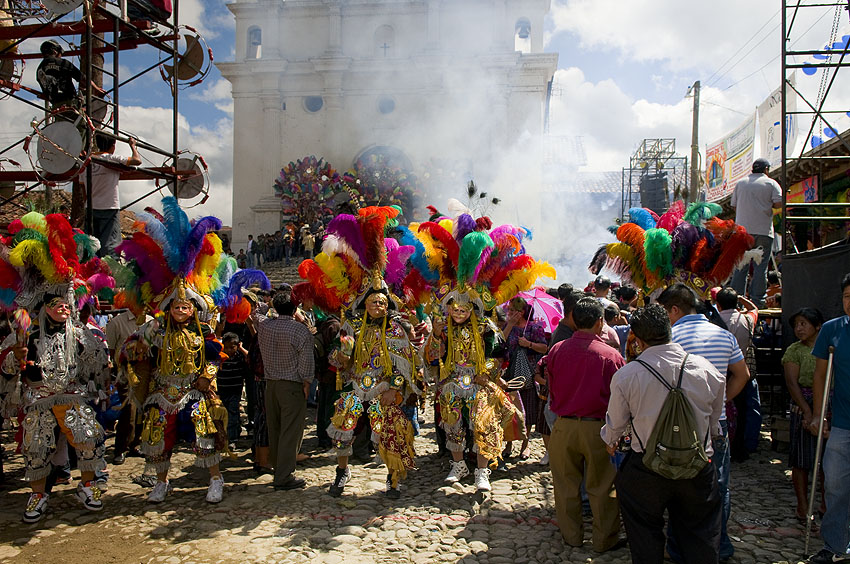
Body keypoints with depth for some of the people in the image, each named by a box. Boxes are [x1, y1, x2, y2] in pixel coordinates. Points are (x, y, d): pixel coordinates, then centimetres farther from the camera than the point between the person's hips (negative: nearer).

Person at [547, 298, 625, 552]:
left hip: (563, 426, 2)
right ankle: (605, 540, 26)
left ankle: (571, 535, 30)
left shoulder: (556, 350, -6)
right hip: (598, 428, -2)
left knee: (567, 485, 16)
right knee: (602, 487, 12)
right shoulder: (611, 355, -14)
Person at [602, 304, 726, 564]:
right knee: (701, 535, 20)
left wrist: (610, 442, 23)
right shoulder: (706, 369, -9)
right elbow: (714, 420, 7)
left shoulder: (625, 376, -16)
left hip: (647, 467, -2)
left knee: (645, 534, 18)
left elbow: (615, 423, -1)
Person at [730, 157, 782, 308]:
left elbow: (733, 205, 12)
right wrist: (768, 205, 11)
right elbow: (779, 203, -8)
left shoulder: (740, 183, 10)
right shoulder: (771, 183, 1)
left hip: (742, 229, 3)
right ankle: (757, 301, 0)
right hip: (763, 230, -3)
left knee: (740, 266, 6)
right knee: (761, 267, 1)